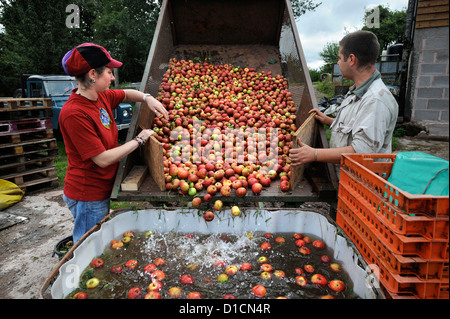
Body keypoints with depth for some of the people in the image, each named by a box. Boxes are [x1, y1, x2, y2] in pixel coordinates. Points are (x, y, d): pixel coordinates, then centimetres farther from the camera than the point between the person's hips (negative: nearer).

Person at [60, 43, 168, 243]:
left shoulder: (101, 97, -1)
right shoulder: (75, 114, -26)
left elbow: (126, 94, 20)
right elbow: (103, 159, -26)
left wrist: (147, 98, -1)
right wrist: (138, 140, -18)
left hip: (102, 188, 9)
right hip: (88, 196, -8)